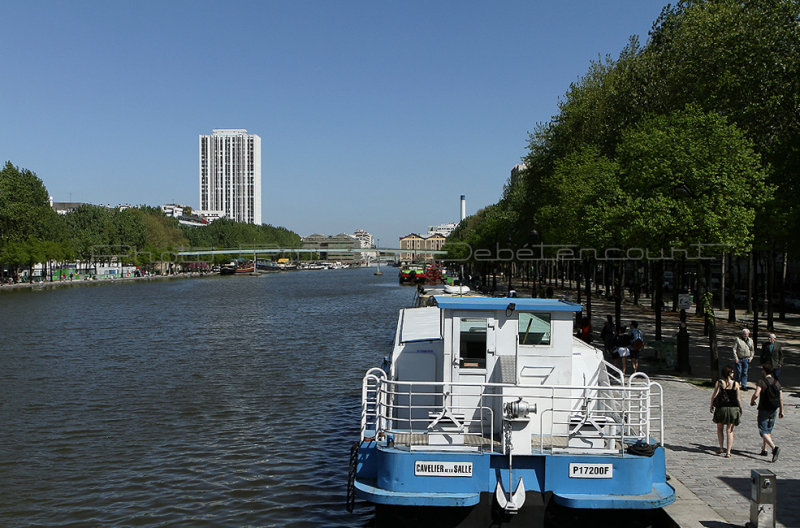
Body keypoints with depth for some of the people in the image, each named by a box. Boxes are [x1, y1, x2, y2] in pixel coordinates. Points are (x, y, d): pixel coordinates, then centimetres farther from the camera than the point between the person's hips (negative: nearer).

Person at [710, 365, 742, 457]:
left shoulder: (719, 382, -6)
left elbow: (714, 395, -6)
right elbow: (738, 398, -2)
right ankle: (728, 452, 0)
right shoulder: (736, 384, -4)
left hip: (721, 408, -1)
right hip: (733, 408, 1)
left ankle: (721, 448, 17)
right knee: (729, 431, 6)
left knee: (720, 429, 19)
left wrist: (711, 405, 5)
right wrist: (740, 409, 8)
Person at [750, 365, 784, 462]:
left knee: (763, 432, -4)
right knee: (769, 430, 19)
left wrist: (752, 401, -4)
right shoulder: (777, 382, 4)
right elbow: (781, 398, 7)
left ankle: (774, 447, -24)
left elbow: (756, 394, -24)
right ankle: (764, 450, 23)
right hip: (774, 410, 6)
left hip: (764, 410, -6)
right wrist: (781, 410, 17)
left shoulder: (761, 382, -14)